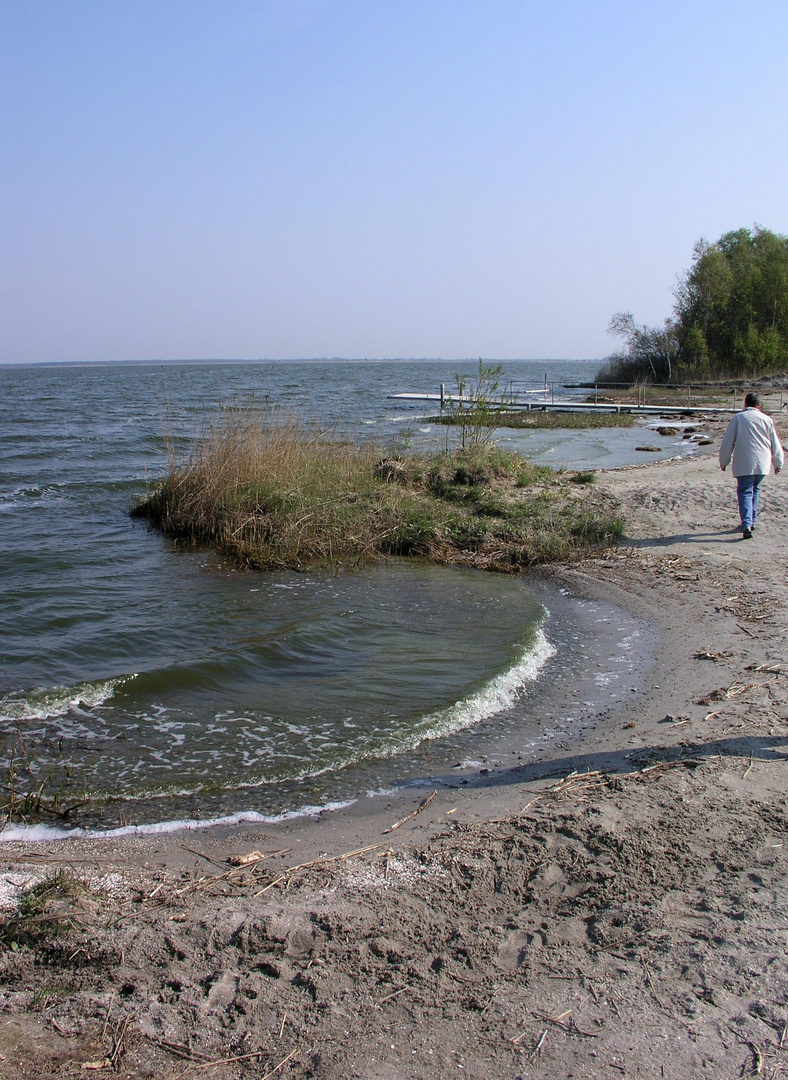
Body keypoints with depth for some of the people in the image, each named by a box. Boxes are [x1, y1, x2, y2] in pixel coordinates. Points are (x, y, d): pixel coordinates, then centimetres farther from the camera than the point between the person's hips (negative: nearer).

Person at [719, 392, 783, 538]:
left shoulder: (738, 418, 0)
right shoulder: (766, 419, 7)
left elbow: (727, 443, -1)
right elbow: (775, 445, 12)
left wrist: (723, 462, 11)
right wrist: (778, 463, 25)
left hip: (744, 464, -3)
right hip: (762, 464, 3)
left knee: (745, 493, -3)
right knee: (755, 490, 22)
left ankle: (746, 524, -20)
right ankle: (752, 520, 25)